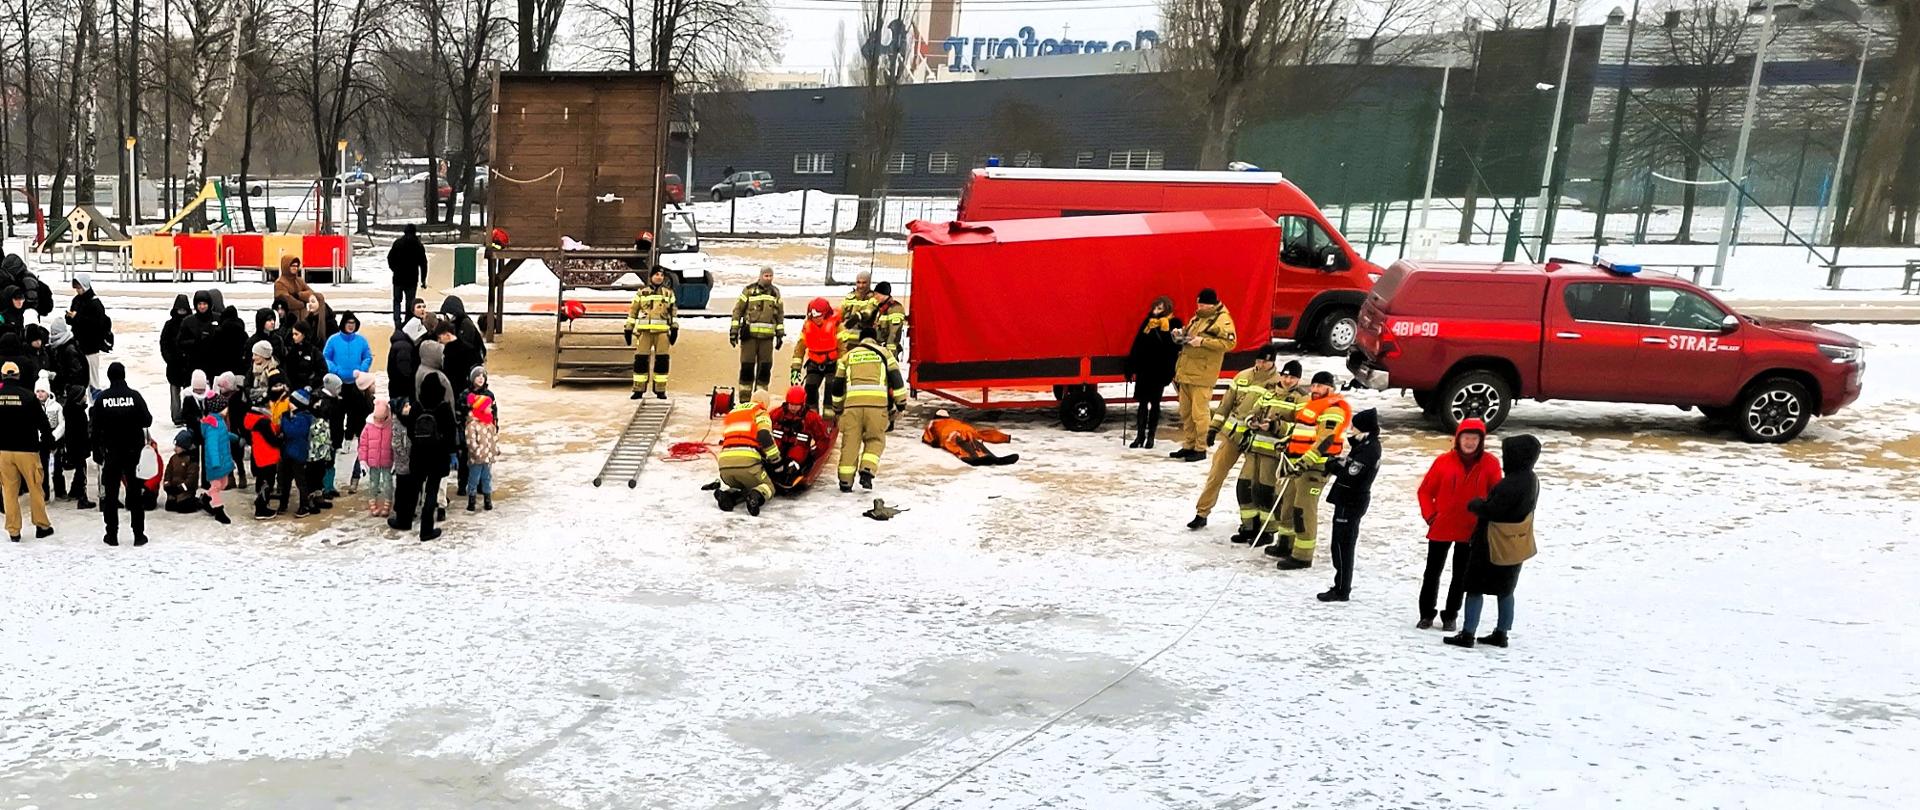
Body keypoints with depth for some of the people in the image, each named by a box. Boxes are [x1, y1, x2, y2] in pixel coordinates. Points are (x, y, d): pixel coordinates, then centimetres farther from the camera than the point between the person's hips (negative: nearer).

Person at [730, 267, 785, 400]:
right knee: (747, 366, -2)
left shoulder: (776, 293, 12)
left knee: (765, 367, 3)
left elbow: (780, 315, 17)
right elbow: (738, 310, 2)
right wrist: (734, 330, -3)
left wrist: (780, 334, 13)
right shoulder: (749, 290, 1)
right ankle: (744, 399, 3)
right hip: (749, 334, -3)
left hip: (767, 336, 3)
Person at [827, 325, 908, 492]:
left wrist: (837, 408, 33)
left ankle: (845, 480, 5)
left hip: (852, 402, 1)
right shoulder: (883, 353, 18)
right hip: (877, 402, -1)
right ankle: (867, 470, -8)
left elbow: (837, 385, 23)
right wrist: (901, 402, 15)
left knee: (850, 441, 7)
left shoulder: (847, 356, 23)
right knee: (875, 440, 11)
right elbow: (896, 379, 10)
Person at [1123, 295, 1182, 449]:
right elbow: (1137, 346, 9)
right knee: (1142, 402, 6)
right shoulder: (1148, 322, 8)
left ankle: (1150, 436, 15)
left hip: (1159, 371, -3)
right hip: (1144, 369, 3)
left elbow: (1175, 348, -9)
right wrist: (1131, 368, 6)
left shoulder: (1173, 324, -4)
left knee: (1155, 403, 6)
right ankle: (1140, 435, 13)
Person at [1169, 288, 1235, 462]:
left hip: (1202, 375, -8)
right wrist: (1181, 335, 9)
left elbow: (1230, 343, -20)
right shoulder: (1197, 317, 18)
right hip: (1186, 371, 8)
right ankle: (1188, 446, 21)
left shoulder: (1223, 320, -8)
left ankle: (1201, 449, 3)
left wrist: (1203, 341, -23)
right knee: (1185, 412, 12)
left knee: (1199, 413, -6)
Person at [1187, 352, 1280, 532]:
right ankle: (1202, 513, 12)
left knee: (1250, 481, 3)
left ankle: (1249, 519, 21)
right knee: (1216, 473, 4)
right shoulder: (1242, 376, 6)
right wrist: (1214, 427, 7)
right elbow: (1226, 403, 10)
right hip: (1232, 432, 4)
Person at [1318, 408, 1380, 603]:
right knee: (1345, 544, 18)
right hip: (1351, 500, 10)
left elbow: (1350, 475, -24)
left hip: (1350, 503, -10)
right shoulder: (1368, 444, 8)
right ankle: (1342, 586, 28)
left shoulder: (1368, 449, -22)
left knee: (1342, 545, -2)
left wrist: (1331, 465, -11)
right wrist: (1337, 463, -1)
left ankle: (1341, 591, 5)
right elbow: (1351, 466, 14)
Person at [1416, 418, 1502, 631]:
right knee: (1432, 573, 8)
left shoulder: (1490, 463, -6)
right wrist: (1430, 515, -5)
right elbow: (1425, 490, 2)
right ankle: (1426, 614, 21)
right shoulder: (1444, 461, -6)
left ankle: (1450, 616, 25)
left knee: (1460, 575, 11)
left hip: (1472, 531, 0)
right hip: (1441, 527, 0)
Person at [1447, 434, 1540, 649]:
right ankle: (1501, 633, 25)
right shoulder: (1531, 480, 6)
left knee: (1475, 587, -1)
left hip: (1492, 545, -9)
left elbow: (1491, 510, -24)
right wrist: (1482, 504, 5)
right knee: (1505, 590, 18)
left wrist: (1474, 504, -5)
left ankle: (1467, 634, 1)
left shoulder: (1512, 484, -26)